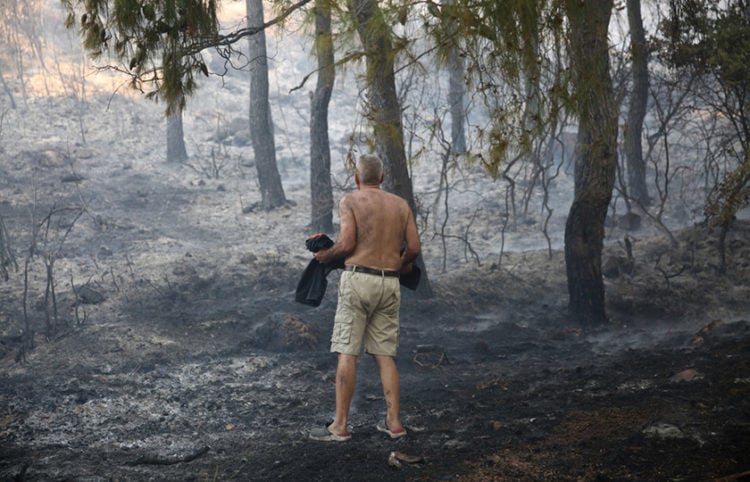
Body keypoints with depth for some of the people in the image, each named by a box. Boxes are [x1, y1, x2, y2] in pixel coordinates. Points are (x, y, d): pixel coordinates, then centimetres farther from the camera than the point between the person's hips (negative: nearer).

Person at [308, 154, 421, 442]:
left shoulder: (350, 201, -2)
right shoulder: (401, 205, 11)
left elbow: (347, 244, -12)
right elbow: (414, 248, 7)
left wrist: (324, 255, 6)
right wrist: (403, 264, 27)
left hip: (358, 279, -5)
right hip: (390, 283, 5)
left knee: (347, 353, -2)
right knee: (385, 355, 11)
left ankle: (340, 426, -2)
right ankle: (394, 422, 10)